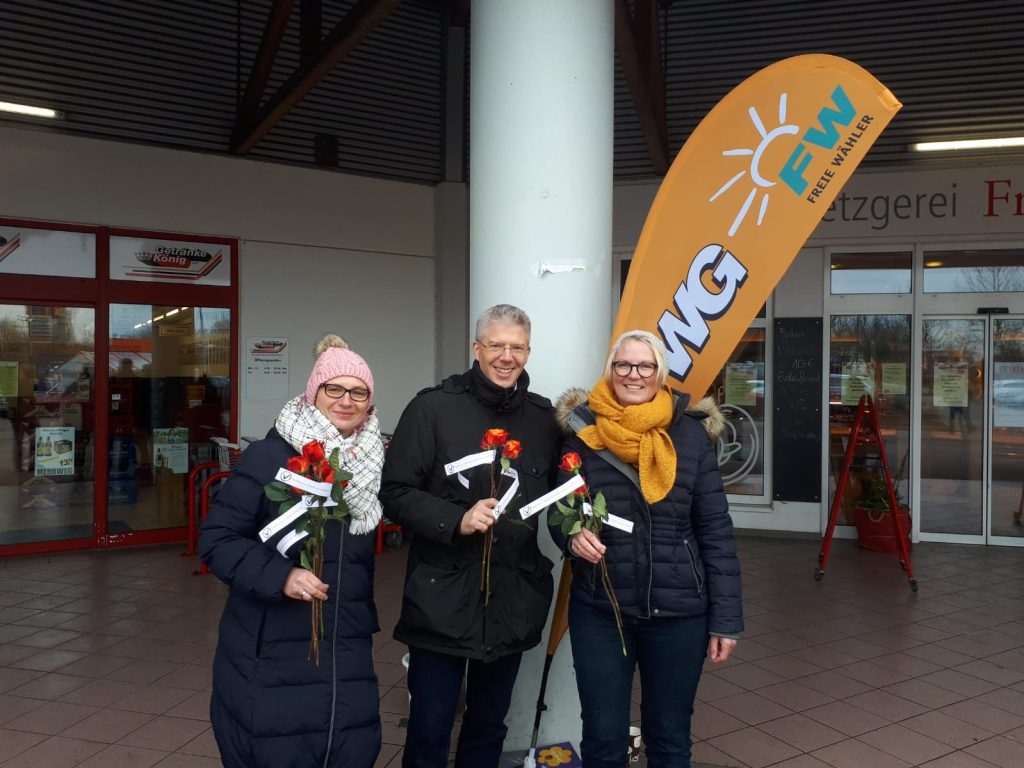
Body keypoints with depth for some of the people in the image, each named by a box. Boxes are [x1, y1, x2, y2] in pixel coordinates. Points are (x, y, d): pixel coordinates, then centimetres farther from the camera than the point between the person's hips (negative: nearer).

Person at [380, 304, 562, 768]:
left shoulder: (544, 417, 4)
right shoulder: (433, 407, -8)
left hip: (514, 601, 4)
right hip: (442, 599, -4)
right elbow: (394, 493, -12)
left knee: (490, 728, 21)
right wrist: (455, 521, -23)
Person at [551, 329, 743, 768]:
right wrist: (573, 536, -20)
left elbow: (715, 531, -1)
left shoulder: (690, 435, -3)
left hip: (678, 611, 0)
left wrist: (725, 616, -3)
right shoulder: (583, 430, -3)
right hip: (598, 609, 0)